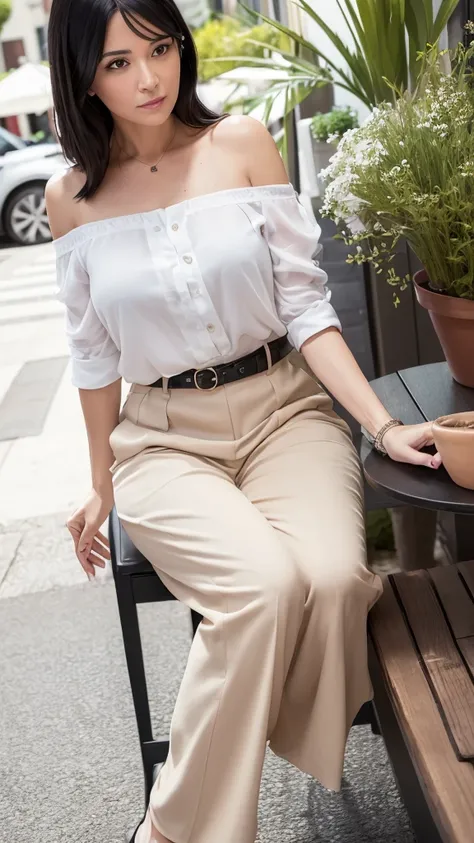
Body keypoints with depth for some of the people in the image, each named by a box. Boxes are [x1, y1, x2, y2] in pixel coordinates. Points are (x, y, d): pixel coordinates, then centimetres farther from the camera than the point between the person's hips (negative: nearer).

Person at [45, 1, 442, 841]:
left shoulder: (242, 143, 0)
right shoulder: (72, 197, 2)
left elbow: (304, 305, -1)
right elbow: (95, 356, 11)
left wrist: (385, 424, -11)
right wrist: (102, 486, 17)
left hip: (285, 409, 1)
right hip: (164, 436, -1)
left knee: (332, 575, -29)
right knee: (263, 583, -29)